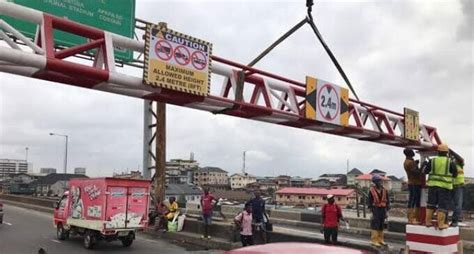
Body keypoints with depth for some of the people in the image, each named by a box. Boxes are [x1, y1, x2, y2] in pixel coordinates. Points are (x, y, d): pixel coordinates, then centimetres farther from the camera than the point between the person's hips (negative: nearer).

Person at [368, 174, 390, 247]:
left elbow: (387, 201, 9)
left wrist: (386, 212, 5)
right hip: (376, 209, -4)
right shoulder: (372, 190, -7)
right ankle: (374, 241, -1)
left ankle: (380, 239, 22)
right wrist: (372, 212, -9)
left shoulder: (384, 190, 4)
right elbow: (370, 202, -5)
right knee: (375, 225, -5)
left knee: (381, 226, 12)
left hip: (383, 209, 4)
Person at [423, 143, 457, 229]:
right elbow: (455, 174, 2)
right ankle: (441, 224, 1)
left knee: (431, 204, 12)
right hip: (445, 187, -3)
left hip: (433, 185, 3)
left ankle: (428, 222, 16)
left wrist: (425, 164, 28)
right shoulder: (450, 162, -6)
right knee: (442, 206, 1)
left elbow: (425, 171, 9)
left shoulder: (432, 161, 0)